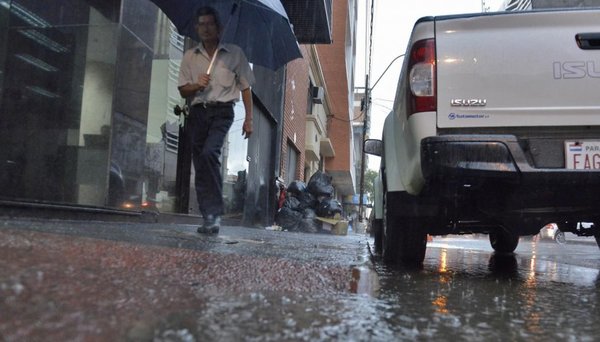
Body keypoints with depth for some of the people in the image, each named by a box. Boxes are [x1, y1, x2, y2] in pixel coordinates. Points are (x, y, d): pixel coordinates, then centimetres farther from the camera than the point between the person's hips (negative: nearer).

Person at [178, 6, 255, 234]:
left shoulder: (234, 53, 7)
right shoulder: (190, 57, 14)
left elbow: (245, 87, 8)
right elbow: (183, 90, 14)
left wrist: (248, 119, 2)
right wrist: (196, 85, -8)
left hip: (222, 111, -4)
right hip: (198, 112, 4)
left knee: (209, 152, -27)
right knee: (200, 165, -1)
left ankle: (215, 213, -20)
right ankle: (209, 218, 6)